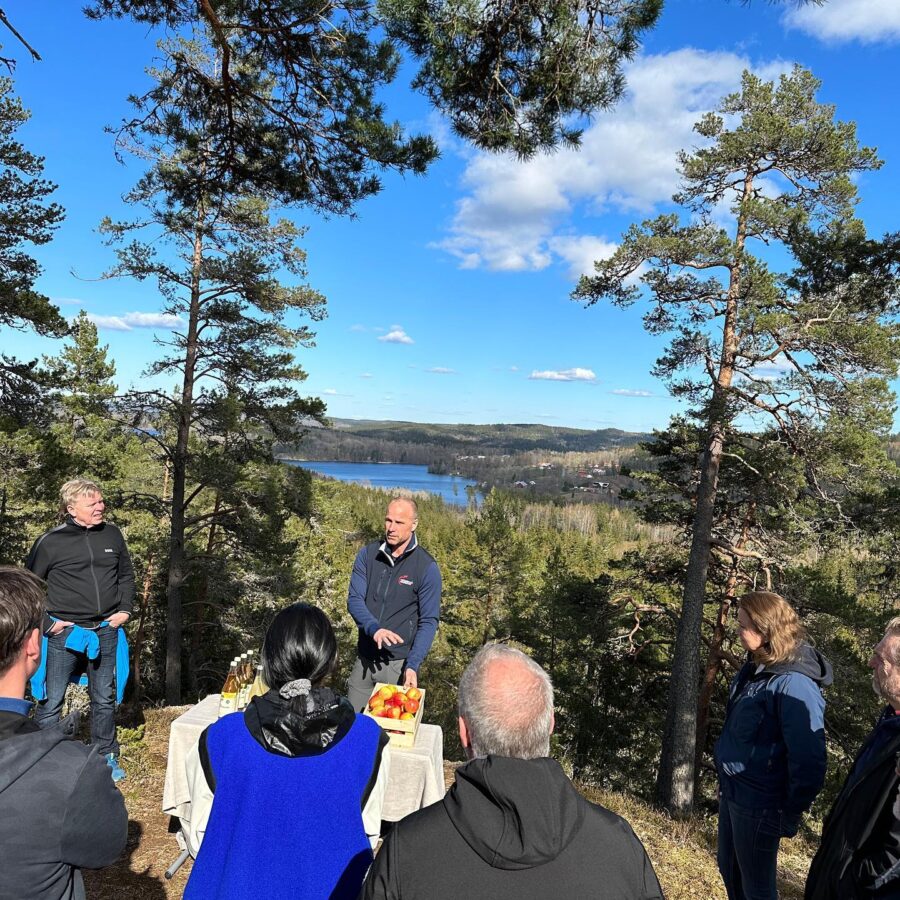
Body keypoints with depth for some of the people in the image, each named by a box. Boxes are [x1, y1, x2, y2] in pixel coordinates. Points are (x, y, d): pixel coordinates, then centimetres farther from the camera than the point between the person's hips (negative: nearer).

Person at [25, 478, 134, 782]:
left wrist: (124, 609, 4)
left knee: (105, 699, 15)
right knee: (51, 701, 4)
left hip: (106, 632, 4)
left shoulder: (112, 535, 2)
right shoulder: (51, 542, -9)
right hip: (64, 633, -3)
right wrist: (46, 621, -8)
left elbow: (126, 575, 14)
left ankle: (107, 757, 30)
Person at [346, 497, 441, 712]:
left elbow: (429, 622, -9)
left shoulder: (427, 567, -10)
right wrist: (374, 628, -25)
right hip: (364, 660, 3)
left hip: (399, 664, -3)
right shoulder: (367, 554, -1)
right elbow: (354, 599, -6)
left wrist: (412, 666, -20)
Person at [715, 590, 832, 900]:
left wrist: (790, 815, -15)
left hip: (758, 804, -8)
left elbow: (808, 760, -25)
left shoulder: (793, 684, -27)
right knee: (728, 868, 24)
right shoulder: (756, 667, 0)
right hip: (731, 793, 8)